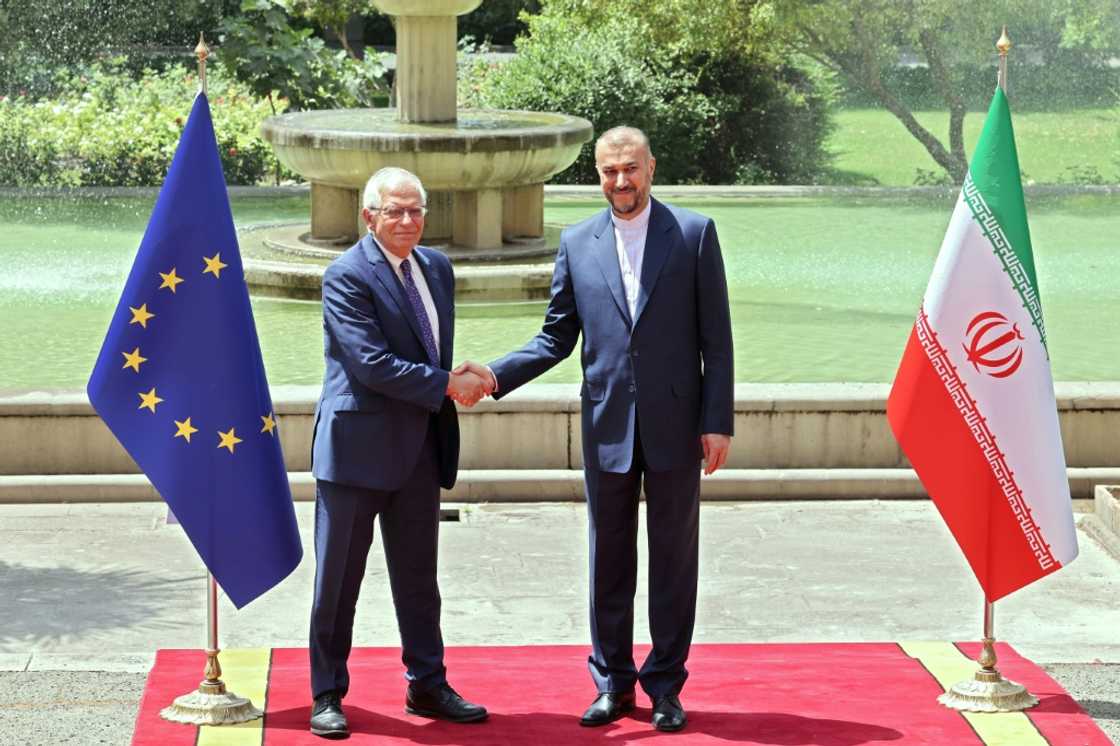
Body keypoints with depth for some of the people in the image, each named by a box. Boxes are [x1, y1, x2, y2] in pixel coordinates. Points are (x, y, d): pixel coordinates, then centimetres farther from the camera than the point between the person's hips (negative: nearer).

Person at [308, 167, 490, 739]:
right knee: (338, 578, 3)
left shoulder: (436, 267, 11)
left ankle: (427, 686, 24)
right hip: (358, 445, -7)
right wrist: (447, 385, -17)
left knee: (418, 576, 14)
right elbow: (373, 363, -21)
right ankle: (327, 696, 12)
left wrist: (455, 380, 5)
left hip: (419, 448, 7)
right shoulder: (347, 276, -13)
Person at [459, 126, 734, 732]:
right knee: (609, 562, 9)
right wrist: (496, 375, -6)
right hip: (607, 427, 2)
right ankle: (613, 683, 21)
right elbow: (557, 337, 9)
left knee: (673, 560, 5)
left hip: (674, 425, -2)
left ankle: (666, 687, 16)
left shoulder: (694, 233, -1)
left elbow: (716, 337, -2)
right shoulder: (577, 243, 5)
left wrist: (717, 422, -7)